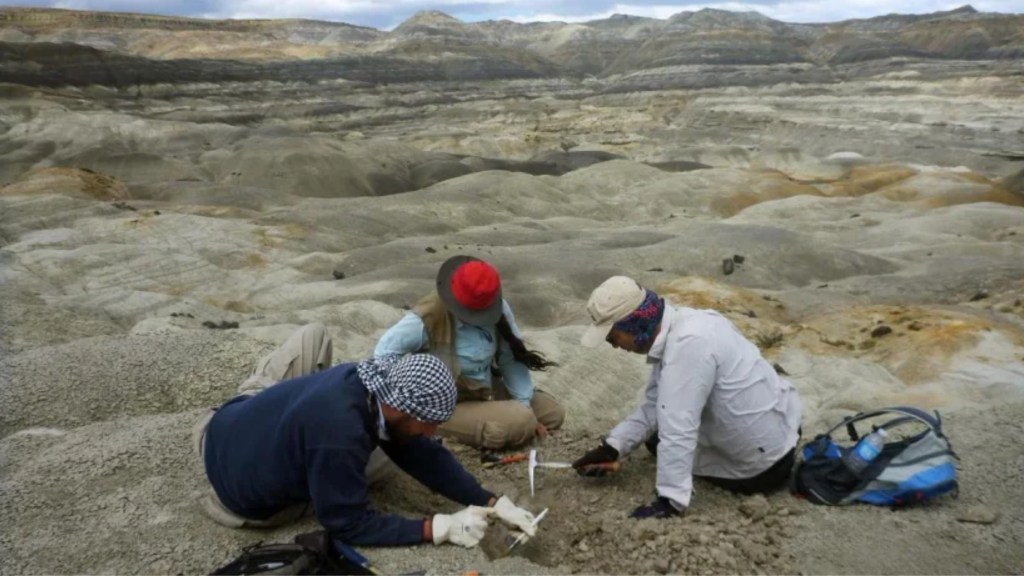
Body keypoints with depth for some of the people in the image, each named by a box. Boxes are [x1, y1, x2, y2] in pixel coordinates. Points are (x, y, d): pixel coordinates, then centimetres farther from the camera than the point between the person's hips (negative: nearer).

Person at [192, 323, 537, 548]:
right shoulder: (340, 435, -38)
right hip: (242, 490, -5)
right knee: (384, 462, 5)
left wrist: (493, 503, -10)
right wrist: (437, 528, -23)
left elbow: (424, 454, -7)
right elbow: (350, 526, -24)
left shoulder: (376, 383, -15)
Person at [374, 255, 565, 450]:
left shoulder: (497, 310, -13)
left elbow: (512, 358, -6)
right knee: (521, 423, -26)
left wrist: (525, 405, -11)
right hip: (450, 406, -6)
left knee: (553, 413, 4)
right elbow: (385, 352, -21)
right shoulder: (427, 319, -28)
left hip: (489, 390, 6)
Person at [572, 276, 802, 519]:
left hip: (764, 461, -8)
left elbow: (679, 432, -33)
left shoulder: (687, 344, -32)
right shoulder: (676, 327, -3)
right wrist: (610, 448, -3)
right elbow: (653, 406, 3)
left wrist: (670, 501, -29)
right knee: (659, 434, 19)